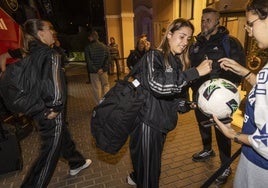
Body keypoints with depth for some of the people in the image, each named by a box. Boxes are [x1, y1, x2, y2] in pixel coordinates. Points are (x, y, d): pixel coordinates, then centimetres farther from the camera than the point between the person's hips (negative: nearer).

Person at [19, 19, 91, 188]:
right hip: (51, 115, -9)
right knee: (50, 151, 9)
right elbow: (54, 86, -32)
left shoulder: (32, 54, 5)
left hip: (41, 109, 9)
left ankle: (76, 163, 48)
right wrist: (55, 107, -17)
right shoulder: (51, 55, -19)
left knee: (64, 136, 26)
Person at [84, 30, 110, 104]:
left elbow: (88, 61, -12)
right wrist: (103, 68, -8)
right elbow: (108, 58, -4)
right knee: (106, 85, 15)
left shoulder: (88, 47, -6)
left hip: (93, 71, -2)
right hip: (103, 71, 2)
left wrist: (96, 70, -11)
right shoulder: (104, 46, 1)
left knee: (97, 88, 6)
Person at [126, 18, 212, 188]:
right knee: (149, 163, 7)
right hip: (147, 121, -8)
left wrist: (187, 104, 2)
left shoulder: (179, 61, 9)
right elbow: (158, 84, -35)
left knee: (153, 161, 25)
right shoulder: (153, 56, -15)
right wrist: (196, 72, -33)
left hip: (161, 121, 8)